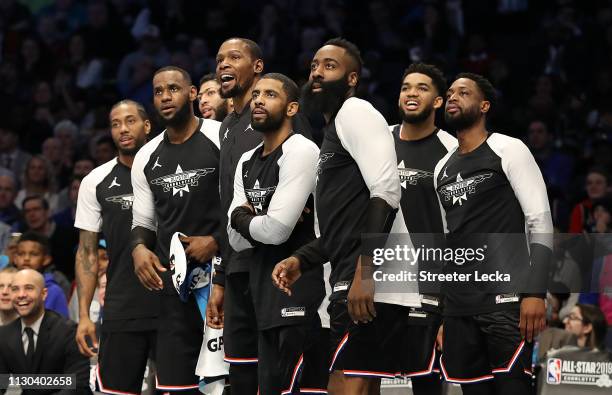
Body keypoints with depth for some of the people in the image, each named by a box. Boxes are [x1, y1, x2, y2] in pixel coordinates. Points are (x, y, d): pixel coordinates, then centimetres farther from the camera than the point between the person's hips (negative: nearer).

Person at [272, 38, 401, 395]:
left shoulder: (355, 113, -5)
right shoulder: (335, 129, 27)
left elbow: (386, 191, -19)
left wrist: (365, 271, -27)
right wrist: (301, 260, 17)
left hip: (363, 283, -11)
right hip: (350, 279, 11)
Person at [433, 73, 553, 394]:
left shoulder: (508, 150, -1)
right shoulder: (443, 169, 19)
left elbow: (541, 223, -7)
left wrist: (535, 293, -18)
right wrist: (439, 311, 17)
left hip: (505, 298, -7)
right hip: (458, 304, 7)